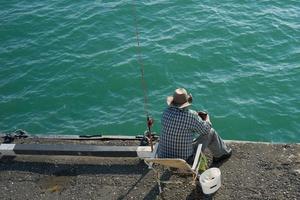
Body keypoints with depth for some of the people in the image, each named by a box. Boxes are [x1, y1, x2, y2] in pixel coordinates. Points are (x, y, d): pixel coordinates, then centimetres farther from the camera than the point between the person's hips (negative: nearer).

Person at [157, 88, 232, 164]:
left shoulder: (166, 112, -7)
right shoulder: (191, 115, -23)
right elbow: (205, 129, -6)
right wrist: (207, 119, 16)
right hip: (185, 160, -5)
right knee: (211, 133, 12)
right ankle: (222, 153, 38)